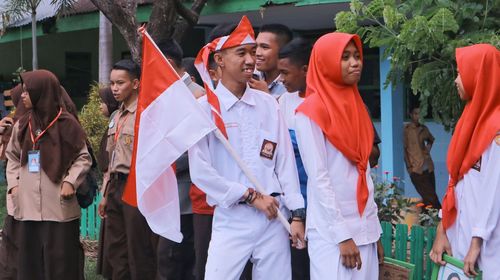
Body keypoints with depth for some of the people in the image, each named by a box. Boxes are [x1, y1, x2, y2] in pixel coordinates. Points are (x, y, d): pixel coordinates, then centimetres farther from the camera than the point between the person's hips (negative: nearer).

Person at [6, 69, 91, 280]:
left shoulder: (66, 124, -4)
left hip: (59, 206, -5)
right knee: (28, 260, 9)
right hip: (27, 206, 5)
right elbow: (12, 158, 19)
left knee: (61, 261, 0)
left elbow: (83, 158, 0)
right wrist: (13, 184, 5)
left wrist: (70, 182, -12)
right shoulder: (22, 125, 10)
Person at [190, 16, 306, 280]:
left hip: (275, 217, 3)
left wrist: (296, 213, 3)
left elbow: (285, 160, 8)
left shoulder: (267, 103, 8)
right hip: (231, 219, -3)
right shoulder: (205, 107, -3)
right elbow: (200, 171, -8)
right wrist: (250, 196, -9)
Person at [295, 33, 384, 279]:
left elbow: (364, 172, 14)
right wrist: (342, 235, -16)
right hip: (331, 231, -7)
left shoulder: (357, 106, 13)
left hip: (364, 227, 7)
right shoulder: (311, 111, -9)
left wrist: (374, 229, 11)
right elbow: (318, 178, -13)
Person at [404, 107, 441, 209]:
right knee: (429, 197, -10)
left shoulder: (423, 128, 10)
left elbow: (431, 139, 31)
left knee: (430, 195, 4)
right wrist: (409, 166, -10)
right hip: (416, 168, -5)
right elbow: (404, 148, -5)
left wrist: (429, 146, 10)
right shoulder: (406, 129, -5)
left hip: (428, 166, 5)